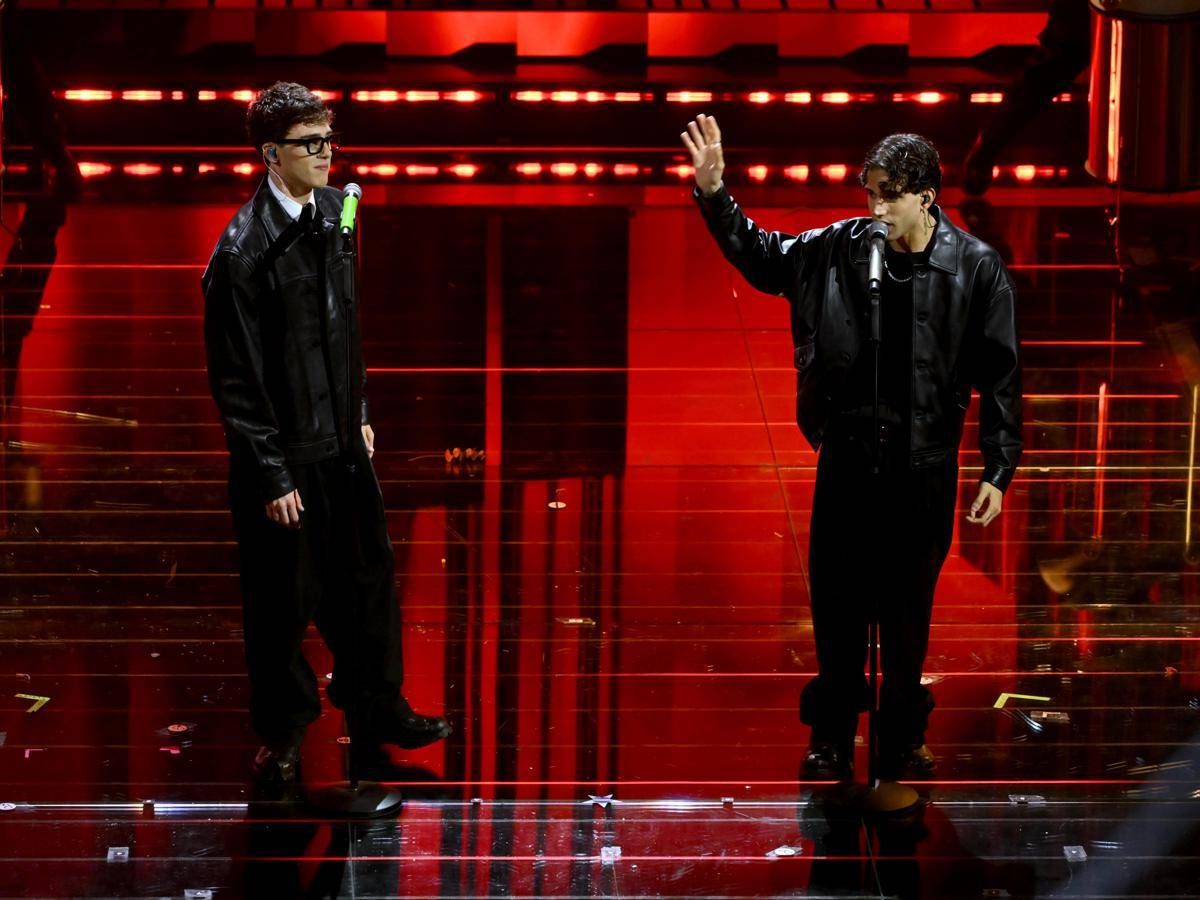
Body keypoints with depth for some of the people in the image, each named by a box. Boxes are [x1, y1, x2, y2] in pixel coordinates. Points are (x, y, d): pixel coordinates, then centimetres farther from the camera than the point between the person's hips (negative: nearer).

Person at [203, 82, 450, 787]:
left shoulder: (332, 211, 2)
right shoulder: (245, 253, -20)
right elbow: (237, 379, -17)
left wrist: (360, 413, 16)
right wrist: (271, 477, -16)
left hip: (343, 439, 7)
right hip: (286, 452, -7)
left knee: (368, 577, 18)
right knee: (284, 602, 7)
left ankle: (377, 707, 36)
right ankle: (284, 734, 25)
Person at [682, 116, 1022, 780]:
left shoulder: (975, 268, -10)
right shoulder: (838, 248, -4)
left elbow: (999, 374, -6)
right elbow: (760, 256, 9)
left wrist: (998, 469, -8)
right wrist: (714, 191, -4)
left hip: (923, 468, -2)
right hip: (847, 458, 2)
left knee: (907, 608, 10)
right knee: (836, 602, 9)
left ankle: (902, 737, 27)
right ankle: (832, 737, 25)